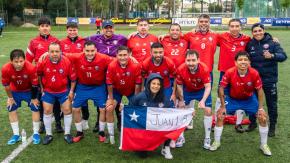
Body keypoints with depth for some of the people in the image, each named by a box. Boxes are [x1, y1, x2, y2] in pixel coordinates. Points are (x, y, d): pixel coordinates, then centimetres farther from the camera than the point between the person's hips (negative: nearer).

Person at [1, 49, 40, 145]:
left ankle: (36, 134, 13)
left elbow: (34, 85, -21)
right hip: (15, 91, 2)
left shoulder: (31, 68, -37)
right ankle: (16, 135, 17)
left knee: (35, 109, -3)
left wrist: (34, 98, -11)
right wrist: (10, 98, -4)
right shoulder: (6, 69, -32)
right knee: (11, 110, 4)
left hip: (29, 90, -2)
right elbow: (6, 84, -14)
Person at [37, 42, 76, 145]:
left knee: (67, 110, 2)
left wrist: (71, 91, -6)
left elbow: (73, 78, -8)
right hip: (48, 91, 1)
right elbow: (38, 74, 2)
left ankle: (67, 134, 19)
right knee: (47, 111, 5)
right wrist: (41, 87, 5)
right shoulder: (43, 62, -19)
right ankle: (48, 135, 21)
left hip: (63, 91, 0)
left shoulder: (67, 62, -21)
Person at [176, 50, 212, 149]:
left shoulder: (204, 69, -35)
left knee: (208, 111, -8)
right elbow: (179, 85, -13)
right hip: (187, 90, 1)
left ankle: (207, 138, 9)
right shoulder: (181, 69, -31)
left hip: (202, 90, -1)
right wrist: (181, 100, -8)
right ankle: (181, 137, 17)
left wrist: (203, 101, -45)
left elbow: (208, 87, -30)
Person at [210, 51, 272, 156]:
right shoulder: (229, 72, -29)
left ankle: (264, 145, 16)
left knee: (263, 118, -6)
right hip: (232, 99, 0)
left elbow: (260, 90, -11)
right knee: (220, 116, -9)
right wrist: (223, 106, -11)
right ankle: (216, 142, 13)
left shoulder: (254, 73, -27)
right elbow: (221, 88, -15)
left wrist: (260, 108, -9)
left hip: (249, 99, 1)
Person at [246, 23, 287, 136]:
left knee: (271, 104, 7)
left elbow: (283, 56, -16)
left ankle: (272, 127, 23)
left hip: (269, 79, -2)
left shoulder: (272, 43, -8)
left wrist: (272, 56, -35)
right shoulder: (249, 44, 0)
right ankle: (252, 123, 33)